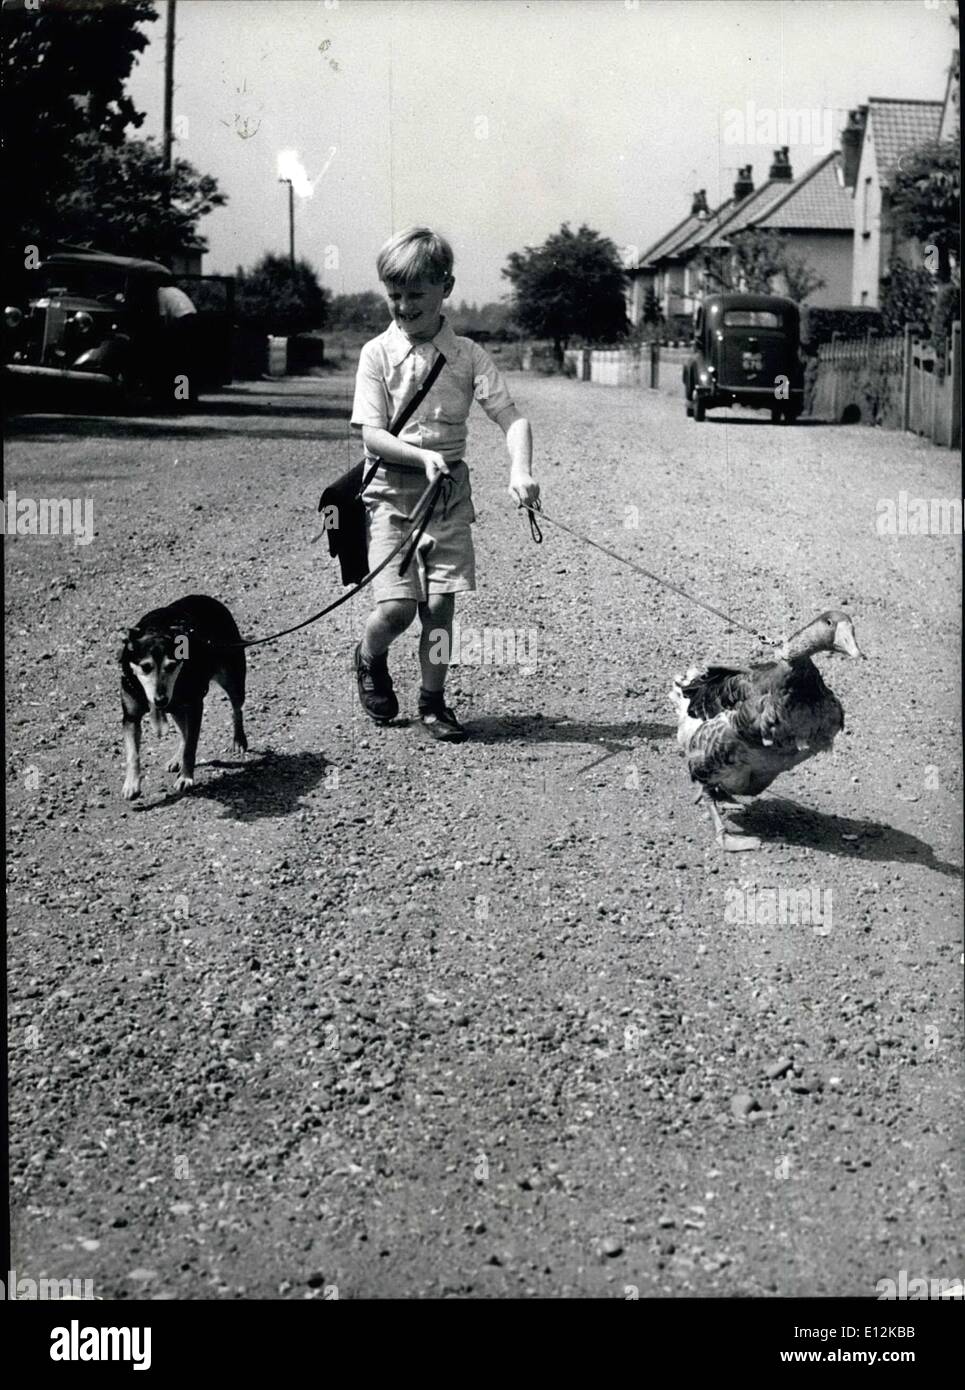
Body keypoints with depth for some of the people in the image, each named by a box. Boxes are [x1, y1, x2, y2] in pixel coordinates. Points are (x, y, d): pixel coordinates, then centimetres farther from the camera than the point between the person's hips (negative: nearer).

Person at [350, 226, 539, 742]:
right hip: (391, 490, -2)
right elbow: (372, 436, -8)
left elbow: (511, 418, -6)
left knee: (440, 604, -1)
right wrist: (423, 455, -25)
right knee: (398, 604, -10)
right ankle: (368, 660, 23)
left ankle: (433, 702, 16)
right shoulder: (378, 353, -2)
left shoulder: (467, 355, 1)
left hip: (449, 489, 2)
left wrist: (520, 471, -25)